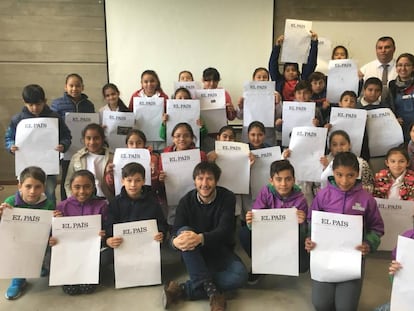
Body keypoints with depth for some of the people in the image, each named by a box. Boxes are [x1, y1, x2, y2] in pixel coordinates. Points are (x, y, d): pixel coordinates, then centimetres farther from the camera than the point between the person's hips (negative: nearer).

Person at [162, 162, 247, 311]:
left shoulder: (227, 198, -11)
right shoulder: (186, 201, -7)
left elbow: (224, 230, -23)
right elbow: (175, 232, -14)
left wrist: (201, 238, -43)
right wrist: (175, 241, -41)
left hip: (220, 251, 0)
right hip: (194, 254, 1)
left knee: (240, 275, -30)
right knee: (184, 231, -31)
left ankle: (182, 290, -27)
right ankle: (212, 291, -32)